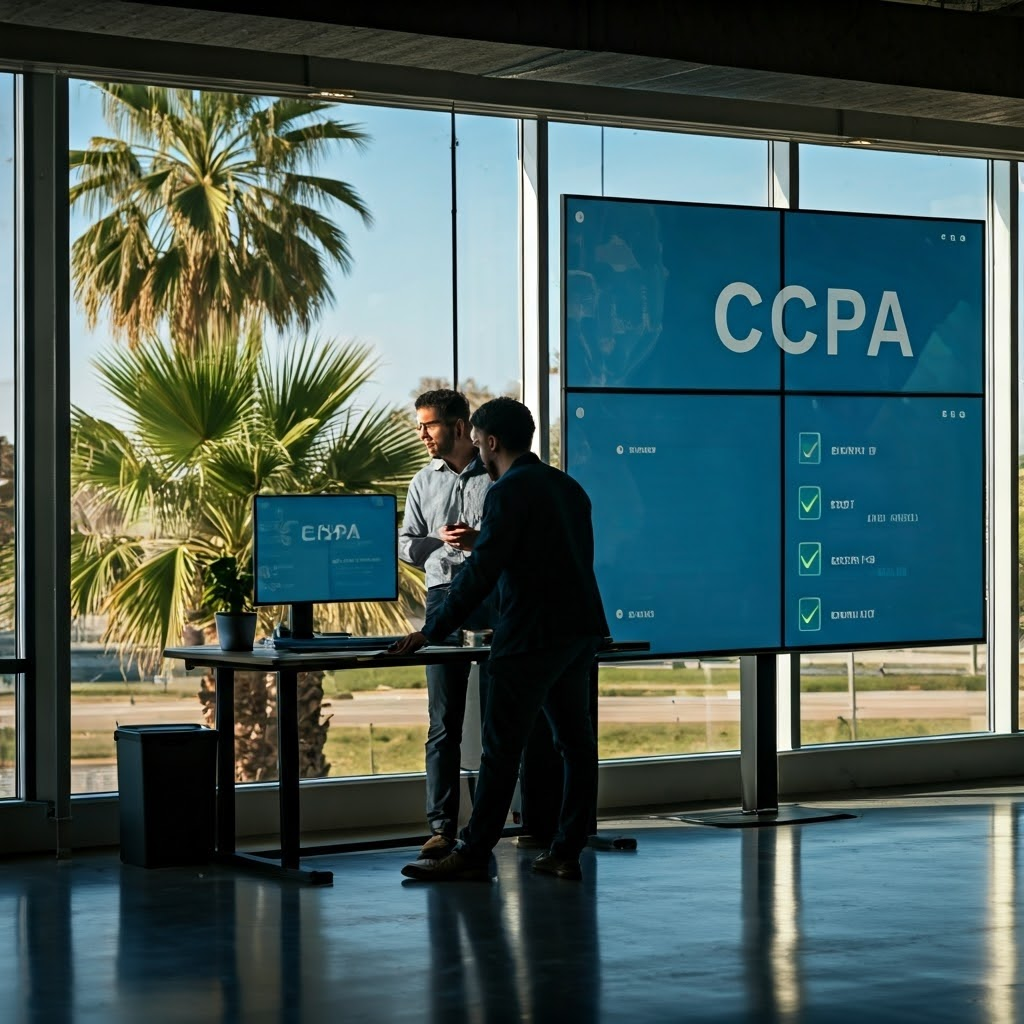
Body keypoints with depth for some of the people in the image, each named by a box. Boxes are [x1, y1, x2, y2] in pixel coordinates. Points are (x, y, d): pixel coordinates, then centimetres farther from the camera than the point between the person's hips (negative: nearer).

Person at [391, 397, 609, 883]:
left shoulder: (508, 491, -12)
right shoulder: (568, 487, 14)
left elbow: (482, 571, -16)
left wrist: (431, 631, -12)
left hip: (531, 637, -9)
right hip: (580, 629, 9)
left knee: (501, 747, -4)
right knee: (574, 740, 8)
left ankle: (473, 855, -1)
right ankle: (566, 852, 11)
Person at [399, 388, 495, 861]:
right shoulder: (424, 482, 14)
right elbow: (406, 544, 15)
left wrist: (484, 540, -16)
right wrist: (440, 541, -4)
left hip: (496, 600, -3)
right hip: (444, 598, 3)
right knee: (443, 723, 0)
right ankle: (441, 826, 1)